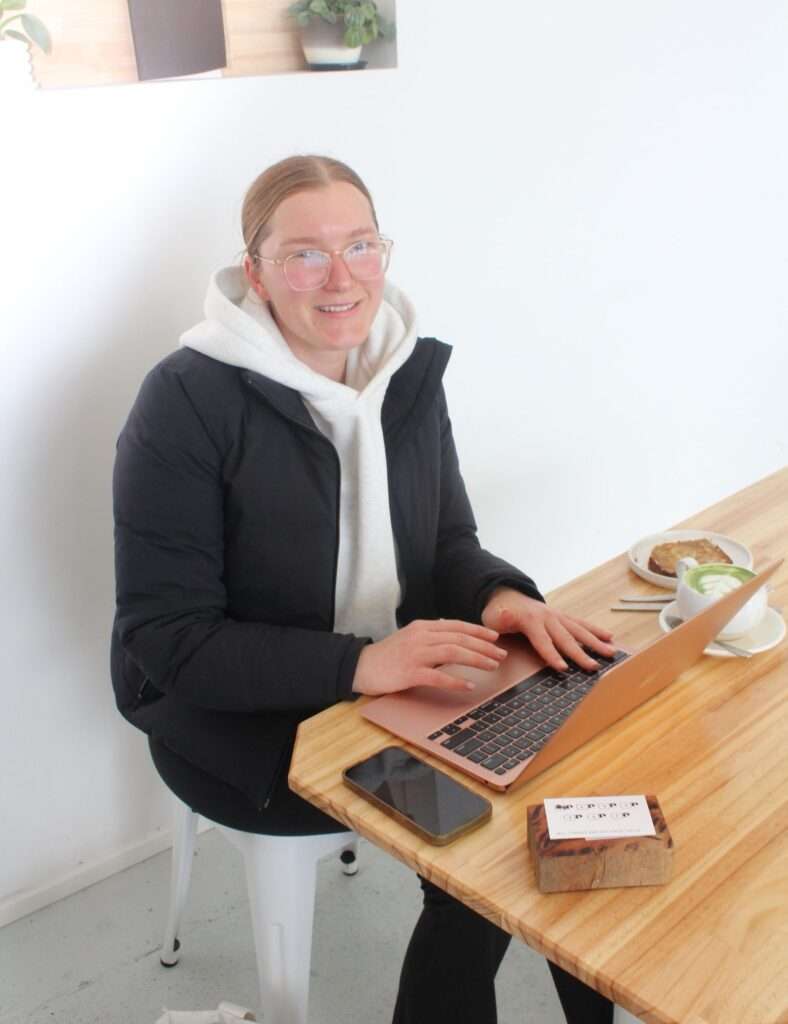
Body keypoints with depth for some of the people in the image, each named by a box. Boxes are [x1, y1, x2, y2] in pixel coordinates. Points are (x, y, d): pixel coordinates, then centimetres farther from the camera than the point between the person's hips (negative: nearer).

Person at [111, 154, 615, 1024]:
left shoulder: (408, 372, 1)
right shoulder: (187, 401, -17)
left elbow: (449, 545, 8)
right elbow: (164, 640, -19)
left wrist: (500, 596, -17)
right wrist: (358, 665, -31)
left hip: (397, 684, 6)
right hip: (239, 721, -5)